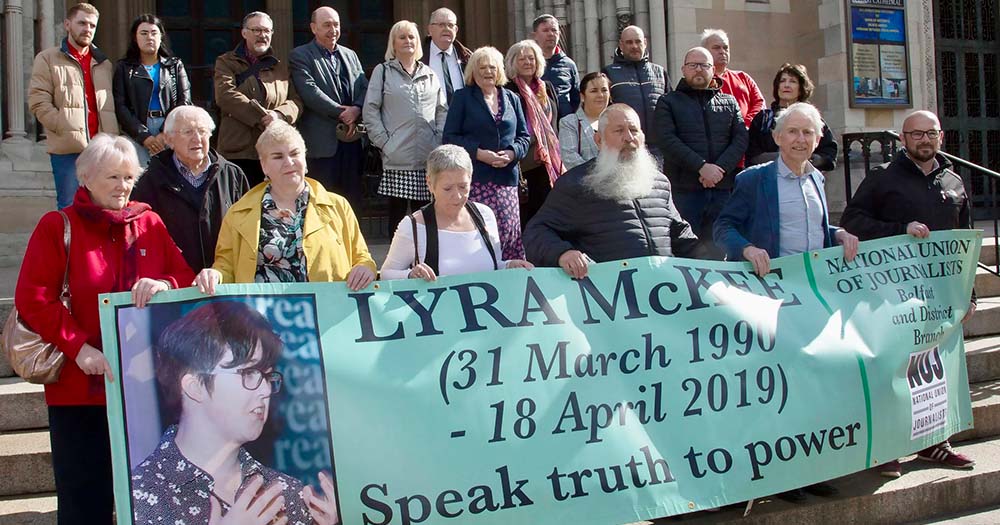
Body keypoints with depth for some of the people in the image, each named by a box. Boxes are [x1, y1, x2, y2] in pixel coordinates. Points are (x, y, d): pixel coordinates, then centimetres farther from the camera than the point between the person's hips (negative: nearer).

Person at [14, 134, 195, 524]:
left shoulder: (150, 224, 10)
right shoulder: (58, 226, 1)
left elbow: (188, 280, 7)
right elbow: (31, 299, -6)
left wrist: (165, 285, -17)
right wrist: (78, 347, -17)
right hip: (80, 387, -3)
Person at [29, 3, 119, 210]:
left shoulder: (104, 64, 21)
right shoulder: (48, 59, 8)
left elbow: (113, 106, 18)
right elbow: (39, 102, -2)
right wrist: (67, 130, -12)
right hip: (68, 148, -4)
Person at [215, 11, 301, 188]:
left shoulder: (280, 67, 21)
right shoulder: (226, 62, 10)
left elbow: (295, 101, 12)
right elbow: (225, 95, -7)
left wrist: (279, 115, -12)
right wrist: (262, 117, -15)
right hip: (237, 150, -3)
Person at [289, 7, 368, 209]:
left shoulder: (350, 55, 19)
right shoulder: (300, 56, 1)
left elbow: (365, 88, 10)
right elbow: (309, 91, -12)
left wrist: (356, 110, -10)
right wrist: (342, 112, -13)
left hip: (351, 137, 5)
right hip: (322, 141, -5)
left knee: (353, 199, 6)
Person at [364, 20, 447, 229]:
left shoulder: (430, 74, 16)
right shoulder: (383, 71, 6)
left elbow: (442, 110, 16)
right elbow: (370, 110, 1)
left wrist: (439, 138, 2)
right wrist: (384, 141, -8)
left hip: (428, 157, 3)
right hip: (397, 158, -3)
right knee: (397, 212, 1)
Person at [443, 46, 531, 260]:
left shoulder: (512, 99, 18)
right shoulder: (462, 97, 7)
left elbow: (524, 136, 17)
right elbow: (450, 137, 0)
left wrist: (512, 153, -5)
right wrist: (479, 153, -12)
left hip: (507, 178, 3)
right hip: (475, 179, -3)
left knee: (509, 232, -4)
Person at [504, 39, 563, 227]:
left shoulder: (547, 88, 15)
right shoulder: (509, 92, -4)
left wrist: (559, 159, 13)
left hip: (550, 161, 6)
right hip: (524, 164, -5)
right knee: (525, 213, -3)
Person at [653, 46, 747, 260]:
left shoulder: (729, 102, 18)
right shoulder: (669, 102, 9)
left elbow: (741, 139, 6)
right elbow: (667, 140, -6)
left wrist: (721, 168, -11)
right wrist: (701, 166, -16)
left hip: (723, 188, 3)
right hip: (684, 188, -3)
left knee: (718, 252, 4)